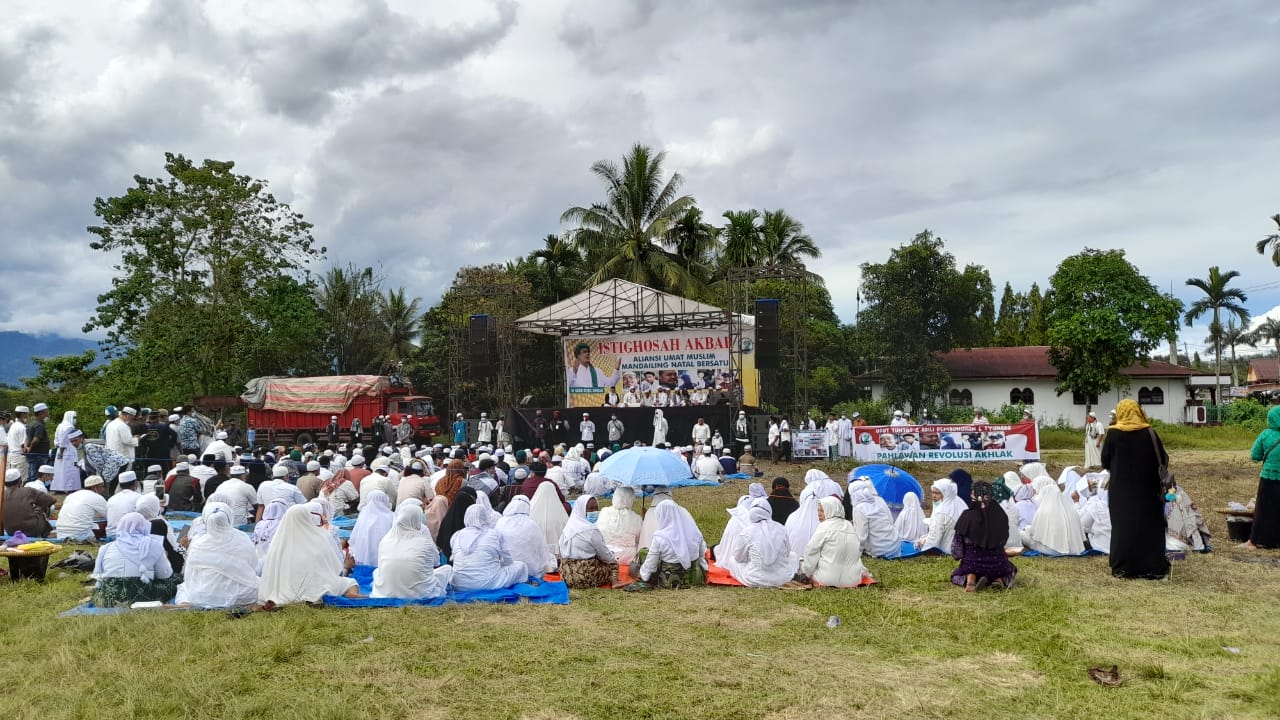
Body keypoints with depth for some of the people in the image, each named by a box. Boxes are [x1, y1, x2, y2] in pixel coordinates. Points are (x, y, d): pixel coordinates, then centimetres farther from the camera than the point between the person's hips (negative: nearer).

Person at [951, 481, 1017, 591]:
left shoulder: (967, 515, -14)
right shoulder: (1000, 515, -7)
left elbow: (958, 541, -7)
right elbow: (1004, 538, 6)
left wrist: (959, 555, 13)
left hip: (972, 562, -2)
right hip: (997, 561, 2)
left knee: (956, 575, 29)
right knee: (1010, 570, 36)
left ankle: (970, 579, -8)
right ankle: (1000, 579, -1)